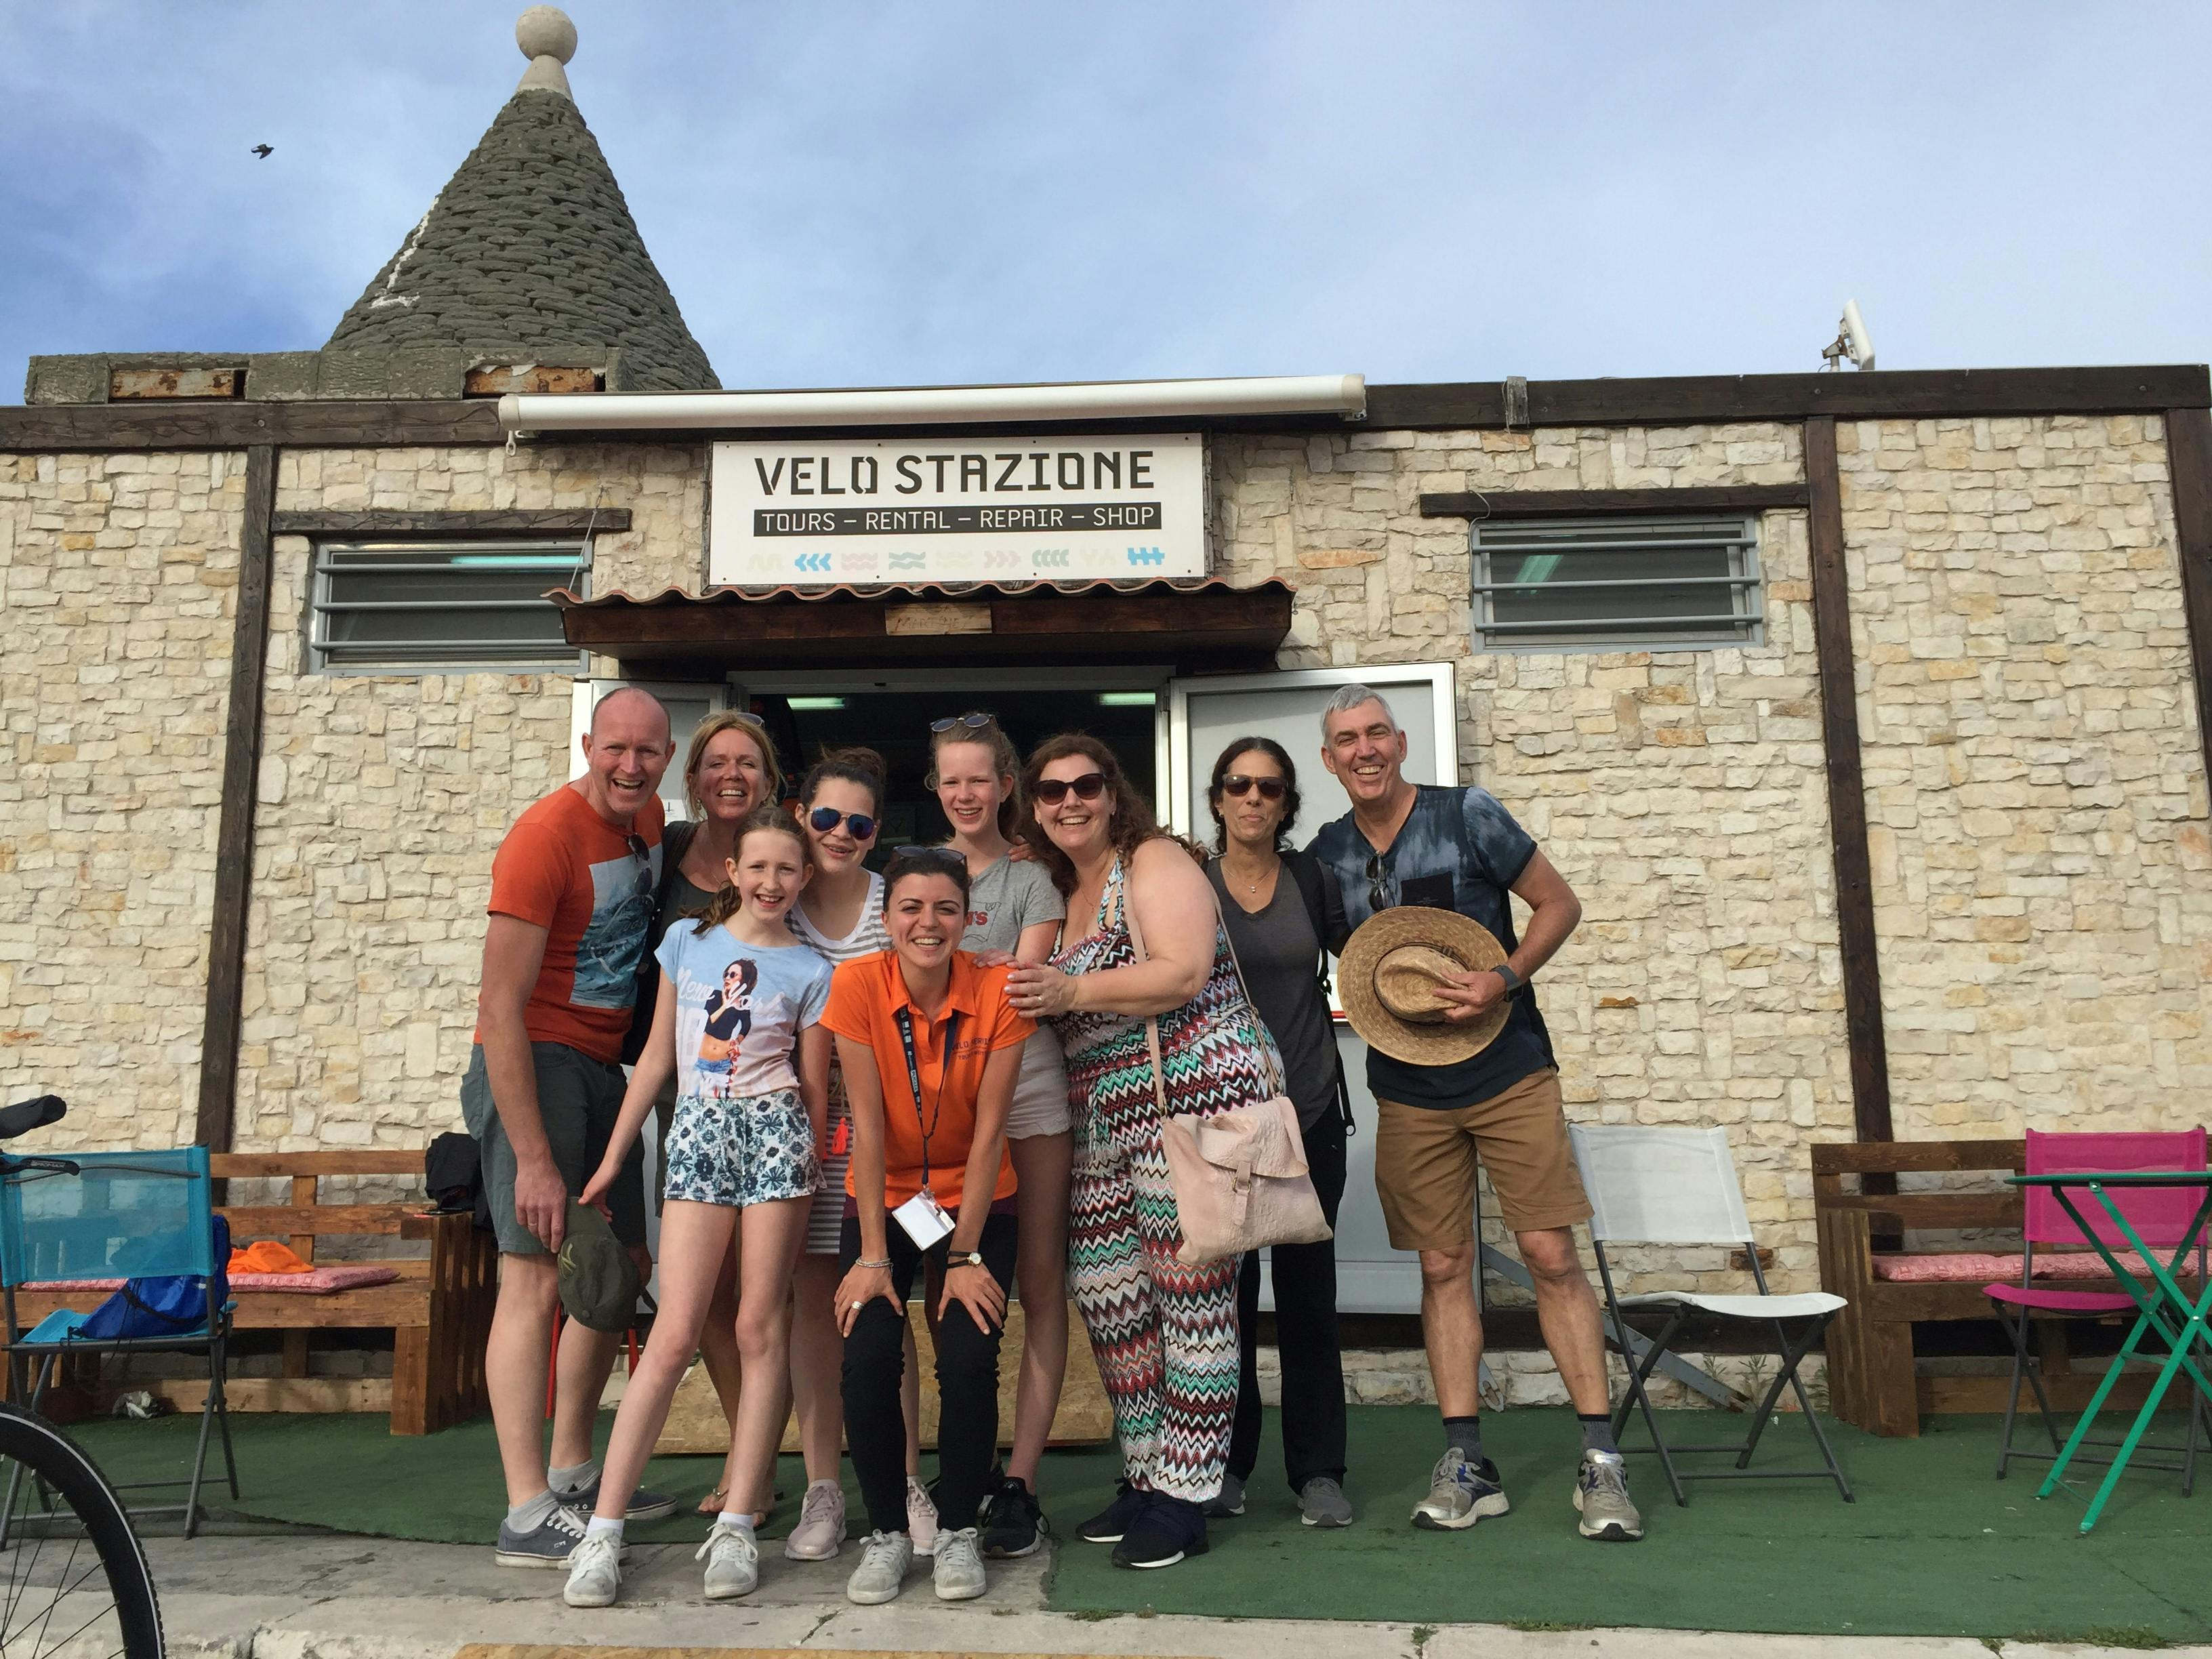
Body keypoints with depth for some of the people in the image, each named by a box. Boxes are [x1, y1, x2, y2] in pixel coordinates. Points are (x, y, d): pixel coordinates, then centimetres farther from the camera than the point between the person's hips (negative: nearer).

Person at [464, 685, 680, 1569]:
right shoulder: (546, 836, -18)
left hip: (603, 1065, 9)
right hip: (533, 1063, -8)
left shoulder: (649, 817, 6)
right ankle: (527, 1516, -6)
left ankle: (571, 1472, 27)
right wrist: (534, 1158, -24)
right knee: (536, 1277, -12)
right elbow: (501, 1008, -21)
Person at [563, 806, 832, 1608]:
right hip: (697, 1131, 1)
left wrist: (810, 1176, 7)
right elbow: (657, 1054, 12)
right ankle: (603, 1530, 1)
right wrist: (613, 1157, 11)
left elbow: (815, 1088, 8)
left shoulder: (809, 971, 5)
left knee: (760, 1328, 0)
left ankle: (736, 1527, 7)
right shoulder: (687, 940, 10)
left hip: (775, 1131, -1)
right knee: (675, 1333, -5)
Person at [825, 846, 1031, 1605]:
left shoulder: (997, 993, -15)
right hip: (883, 1200, 1)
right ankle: (887, 1533, 6)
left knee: (969, 1358, -18)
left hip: (976, 1202, 0)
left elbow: (988, 1133, -14)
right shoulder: (858, 986, -15)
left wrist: (966, 1257, -15)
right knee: (868, 1359, -17)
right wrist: (873, 1257, -16)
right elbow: (867, 1128, -15)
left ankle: (958, 1531, 6)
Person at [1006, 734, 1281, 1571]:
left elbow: (1185, 973, -18)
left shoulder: (1154, 862, -4)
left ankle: (1183, 1498, 5)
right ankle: (1145, 1478, 21)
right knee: (1105, 1297, 7)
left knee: (1189, 1296, -4)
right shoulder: (1063, 891, 20)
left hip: (1196, 1100, -8)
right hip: (1108, 1125, 8)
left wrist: (1072, 991, -21)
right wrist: (1033, 998, 6)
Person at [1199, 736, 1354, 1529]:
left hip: (1308, 1111, 1)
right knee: (1226, 1291, 4)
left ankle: (1318, 1471, 14)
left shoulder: (1313, 879, 5)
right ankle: (1227, 1463, 18)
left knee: (1308, 1292, 4)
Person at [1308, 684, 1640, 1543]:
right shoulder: (1326, 855, 3)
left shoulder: (1468, 815, -6)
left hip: (1508, 1073, -3)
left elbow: (1559, 904, -1)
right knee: (1443, 1268, 6)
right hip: (1410, 1093, 3)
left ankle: (1600, 1459, 5)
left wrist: (1506, 978, -16)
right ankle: (1465, 1465, 13)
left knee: (1551, 1256, -4)